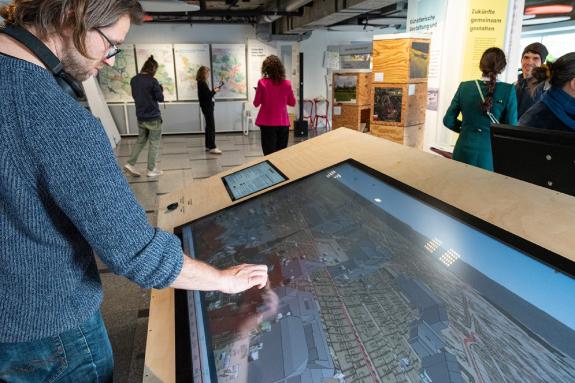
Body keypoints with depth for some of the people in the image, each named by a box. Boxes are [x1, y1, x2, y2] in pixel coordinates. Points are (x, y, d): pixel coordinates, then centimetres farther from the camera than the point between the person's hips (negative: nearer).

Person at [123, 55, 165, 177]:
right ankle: (151, 169, 9)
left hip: (140, 117, 6)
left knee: (141, 141, 19)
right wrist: (161, 89, 7)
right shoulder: (153, 81, -16)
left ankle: (130, 163, 9)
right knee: (154, 143, 5)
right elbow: (160, 98, -10)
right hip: (153, 117, -6)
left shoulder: (134, 80, 4)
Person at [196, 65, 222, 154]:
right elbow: (207, 96, -21)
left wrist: (212, 90, 4)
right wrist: (214, 91, -8)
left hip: (207, 107, 10)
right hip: (207, 107, -10)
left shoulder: (201, 83, 14)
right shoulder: (202, 83, -16)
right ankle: (212, 147, -11)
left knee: (209, 126, 14)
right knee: (211, 127, -11)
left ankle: (208, 146, 20)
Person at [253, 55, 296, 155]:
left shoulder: (262, 83, -9)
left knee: (269, 155, 2)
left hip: (267, 123, -2)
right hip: (283, 123, 3)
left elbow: (256, 104, -1)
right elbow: (292, 103, 10)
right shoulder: (287, 83, -2)